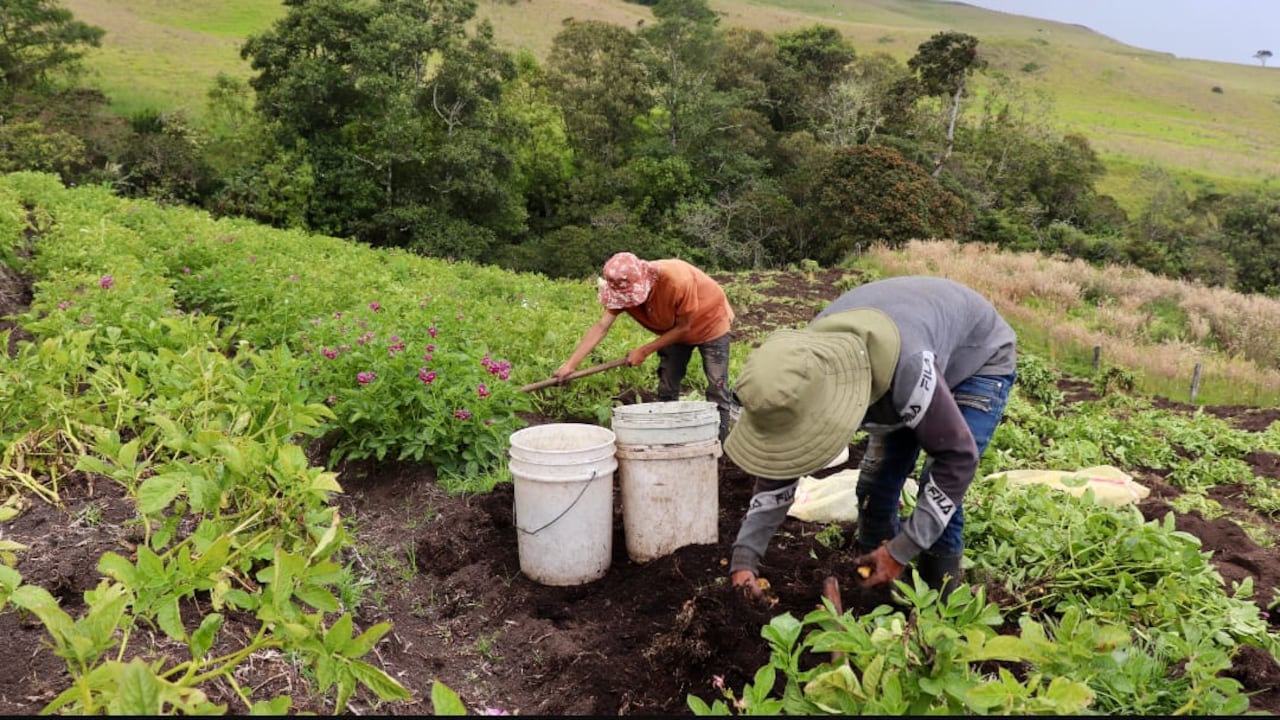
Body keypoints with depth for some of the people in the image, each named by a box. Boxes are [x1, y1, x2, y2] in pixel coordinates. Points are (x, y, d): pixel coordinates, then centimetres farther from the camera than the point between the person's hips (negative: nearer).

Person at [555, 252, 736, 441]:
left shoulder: (677, 281, -39)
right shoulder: (623, 290, -23)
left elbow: (683, 327, -27)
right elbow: (600, 327, -24)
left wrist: (644, 351, -25)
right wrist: (570, 364, -31)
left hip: (710, 323, -6)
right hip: (674, 330, 6)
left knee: (717, 389, -9)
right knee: (667, 390, 6)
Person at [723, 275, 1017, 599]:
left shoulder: (908, 368, -47)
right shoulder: (804, 370, -26)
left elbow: (957, 458, -34)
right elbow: (779, 462, -15)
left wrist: (901, 551, -31)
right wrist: (744, 557, -22)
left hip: (980, 359, -5)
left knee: (938, 486, -19)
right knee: (875, 479, 2)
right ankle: (871, 575, 22)